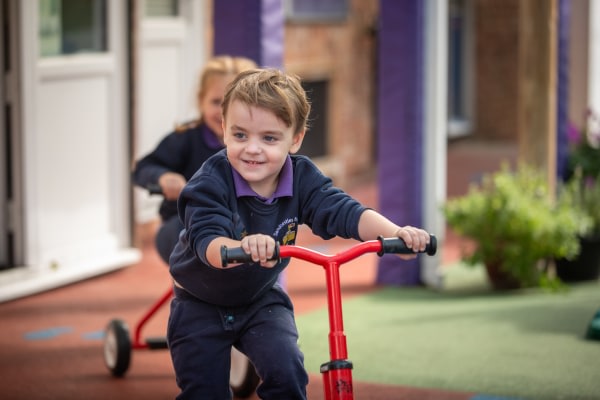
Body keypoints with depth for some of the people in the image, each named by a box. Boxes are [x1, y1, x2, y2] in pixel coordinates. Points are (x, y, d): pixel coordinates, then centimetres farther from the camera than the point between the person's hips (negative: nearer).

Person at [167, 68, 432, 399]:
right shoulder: (211, 182, -27)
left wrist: (395, 232, -47)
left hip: (261, 300, 2)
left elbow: (343, 211, -27)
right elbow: (207, 241, -41)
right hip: (201, 304, -2)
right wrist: (240, 248, -66)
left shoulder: (301, 179, -16)